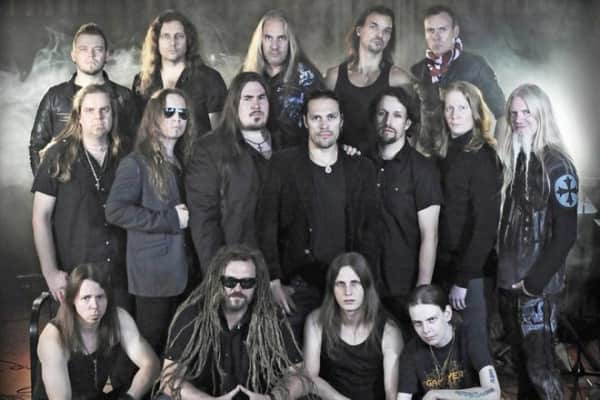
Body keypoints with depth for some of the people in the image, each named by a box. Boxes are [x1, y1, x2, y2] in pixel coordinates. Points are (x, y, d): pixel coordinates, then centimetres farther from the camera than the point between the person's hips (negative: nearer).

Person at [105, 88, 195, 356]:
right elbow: (115, 211, -19)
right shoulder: (137, 163, -8)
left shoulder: (181, 163, 15)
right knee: (151, 348, 1)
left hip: (181, 271, 7)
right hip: (153, 273, -7)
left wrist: (187, 218, 4)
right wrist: (170, 220, -17)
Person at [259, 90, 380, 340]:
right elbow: (267, 228, -1)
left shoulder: (361, 169, 7)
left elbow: (370, 230, 7)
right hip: (296, 287, -1)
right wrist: (274, 282, -7)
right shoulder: (282, 164, 1)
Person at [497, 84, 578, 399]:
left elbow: (565, 234, -13)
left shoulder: (557, 166, -10)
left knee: (539, 366, -3)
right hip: (508, 281, 6)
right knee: (520, 360, 14)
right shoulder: (510, 160, 9)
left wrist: (533, 281, -13)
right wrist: (503, 269, 6)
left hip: (539, 285, -6)